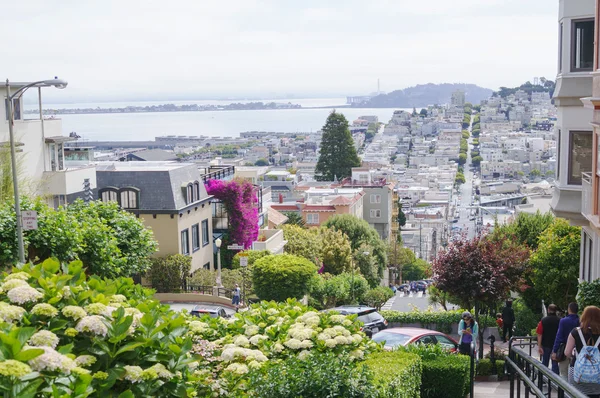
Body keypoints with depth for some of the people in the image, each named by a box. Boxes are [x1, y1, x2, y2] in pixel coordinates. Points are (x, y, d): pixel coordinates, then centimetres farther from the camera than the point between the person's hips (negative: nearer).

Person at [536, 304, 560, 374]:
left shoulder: (543, 320, -8)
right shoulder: (559, 321, -7)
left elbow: (539, 334, -11)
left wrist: (539, 346, -8)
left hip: (546, 345, 0)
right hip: (556, 345, 0)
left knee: (544, 363, 13)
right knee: (555, 364, 6)